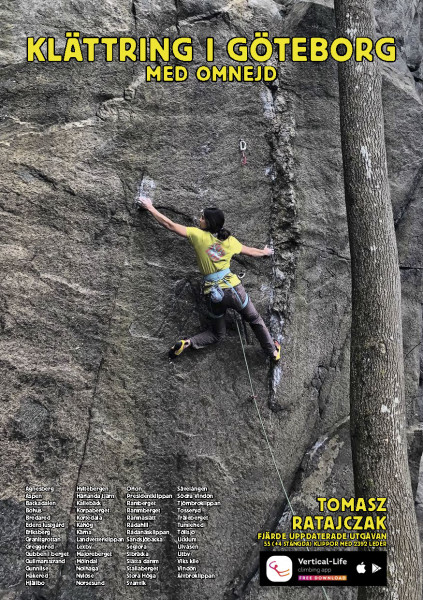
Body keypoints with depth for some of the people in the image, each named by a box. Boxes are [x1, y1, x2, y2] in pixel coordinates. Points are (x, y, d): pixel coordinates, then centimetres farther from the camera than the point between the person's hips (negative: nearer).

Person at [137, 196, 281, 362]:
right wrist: (265, 252, 43)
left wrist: (150, 207, 12)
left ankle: (188, 342, -2)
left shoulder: (198, 235, -3)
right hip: (233, 288, 0)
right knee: (255, 320, 25)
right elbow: (252, 251, 21)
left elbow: (169, 224, 0)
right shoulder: (230, 241, 5)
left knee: (218, 333, 21)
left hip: (213, 294, 0)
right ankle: (273, 352, 33)